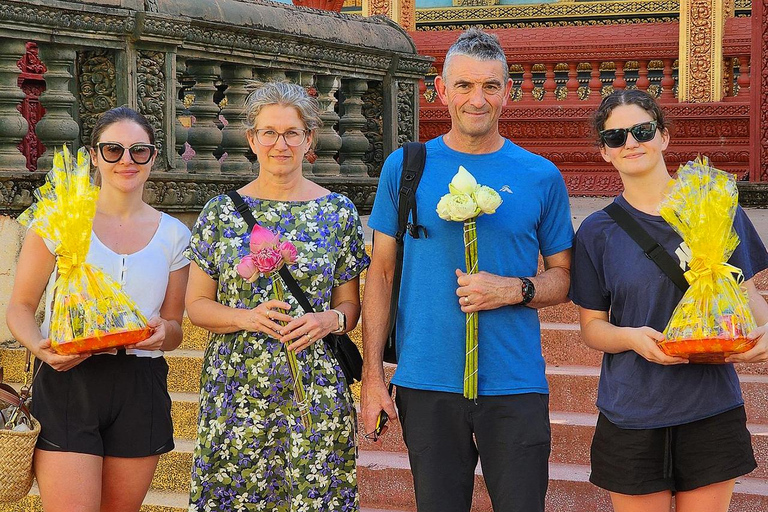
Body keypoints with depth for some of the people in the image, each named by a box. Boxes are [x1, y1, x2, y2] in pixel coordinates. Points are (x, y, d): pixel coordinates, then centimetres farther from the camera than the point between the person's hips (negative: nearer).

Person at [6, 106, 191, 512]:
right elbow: (21, 306, 4)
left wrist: (162, 332, -9)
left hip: (140, 392, 3)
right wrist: (40, 347, -17)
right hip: (67, 383, -3)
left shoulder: (173, 235, 11)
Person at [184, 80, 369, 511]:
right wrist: (247, 318, -13)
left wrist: (328, 320, -13)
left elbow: (350, 303, 9)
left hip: (315, 390, 0)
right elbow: (197, 304, 5)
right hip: (235, 389, 0)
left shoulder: (338, 212, 5)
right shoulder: (222, 211, 4)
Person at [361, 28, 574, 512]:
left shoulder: (541, 176, 4)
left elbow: (563, 277, 9)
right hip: (427, 384, 0)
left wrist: (514, 290, -12)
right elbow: (382, 273, 6)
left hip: (515, 386, 0)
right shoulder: (406, 167, 4)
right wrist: (373, 374, 0)